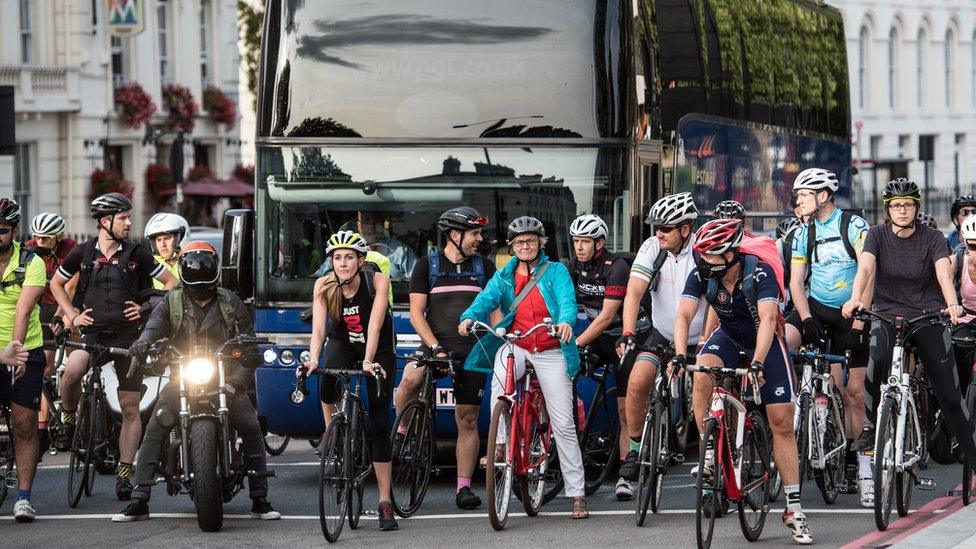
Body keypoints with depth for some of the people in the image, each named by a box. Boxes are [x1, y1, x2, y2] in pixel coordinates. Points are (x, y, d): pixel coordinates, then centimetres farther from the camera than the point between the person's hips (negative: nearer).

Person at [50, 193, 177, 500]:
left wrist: (148, 308, 0)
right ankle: (68, 422, -7)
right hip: (93, 333, -1)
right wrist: (72, 315, 8)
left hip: (128, 335, 1)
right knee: (72, 370, -33)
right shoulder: (83, 254, 3)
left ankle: (124, 473, 8)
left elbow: (170, 282, 11)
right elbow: (57, 283, 19)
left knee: (130, 410, 1)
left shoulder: (136, 254, 2)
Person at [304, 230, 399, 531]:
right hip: (343, 343, 1)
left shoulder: (377, 281, -24)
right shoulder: (324, 286, -19)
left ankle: (385, 503, -3)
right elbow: (318, 328, -28)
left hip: (378, 349, -1)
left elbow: (374, 326, -33)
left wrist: (369, 362, -47)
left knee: (379, 424, -6)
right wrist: (313, 358, -47)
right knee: (328, 379, -36)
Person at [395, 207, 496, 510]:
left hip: (473, 349, 2)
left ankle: (464, 487, 6)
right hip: (437, 344, -2)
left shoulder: (483, 267, 11)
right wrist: (435, 348, -14)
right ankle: (402, 434, -11)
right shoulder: (427, 265, 3)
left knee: (468, 420, 1)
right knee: (409, 380, -33)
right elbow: (416, 314, -2)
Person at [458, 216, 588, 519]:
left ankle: (576, 493, 3)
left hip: (550, 351, -1)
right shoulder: (505, 276, 10)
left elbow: (567, 300, -13)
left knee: (564, 423, -2)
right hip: (515, 346, 1)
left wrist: (566, 321, -36)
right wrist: (469, 317, -29)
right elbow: (487, 298, -7)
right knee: (499, 381, -34)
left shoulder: (556, 272, 4)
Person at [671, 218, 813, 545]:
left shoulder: (761, 273, -30)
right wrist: (680, 355, -43)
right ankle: (709, 454, -21)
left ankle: (793, 509, -1)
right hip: (728, 337, 3)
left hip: (765, 342, -2)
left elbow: (768, 319, -40)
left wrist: (758, 364, -52)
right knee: (702, 374, -32)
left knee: (782, 423, -6)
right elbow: (684, 315, -26)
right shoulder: (701, 276, -19)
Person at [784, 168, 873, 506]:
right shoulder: (804, 233, 5)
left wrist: (858, 321, -24)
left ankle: (862, 468, 3)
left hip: (850, 314, -4)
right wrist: (806, 319, -15)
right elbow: (796, 281, 2)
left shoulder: (854, 226, -9)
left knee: (854, 392, -4)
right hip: (816, 308, 4)